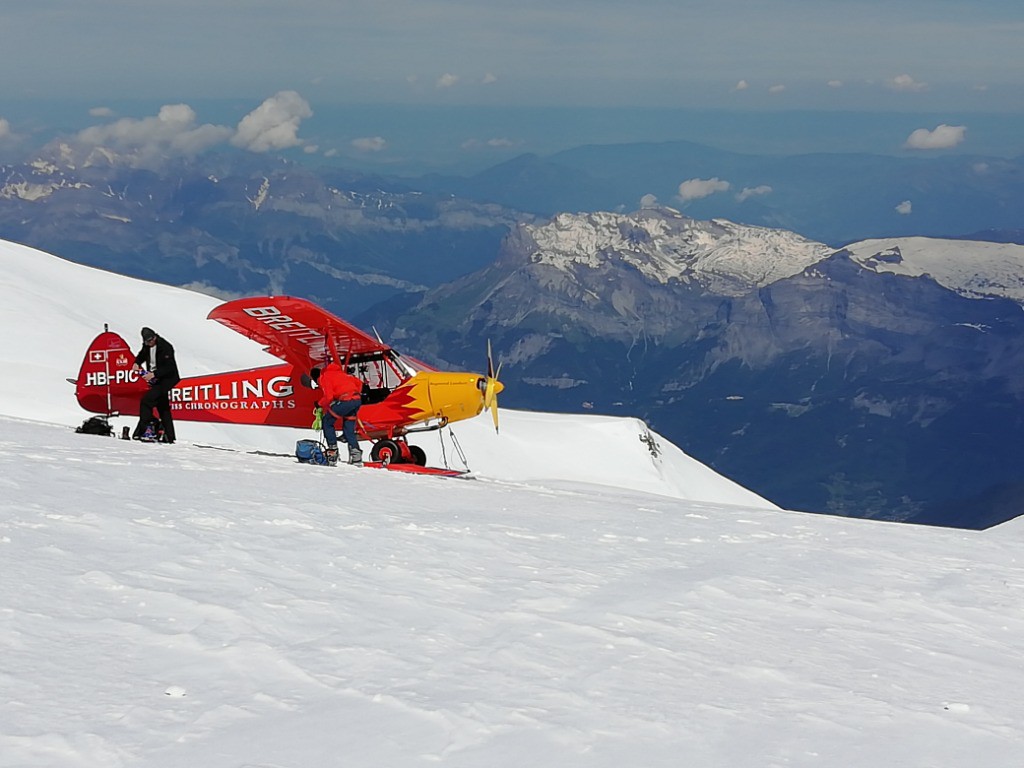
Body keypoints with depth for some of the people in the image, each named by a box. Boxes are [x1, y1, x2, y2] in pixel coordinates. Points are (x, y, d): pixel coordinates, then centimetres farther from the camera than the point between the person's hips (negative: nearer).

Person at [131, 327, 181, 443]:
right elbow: (142, 355, 22)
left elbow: (169, 368, -25)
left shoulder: (165, 347, -22)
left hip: (167, 379, -9)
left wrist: (154, 374, -33)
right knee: (162, 407, 14)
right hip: (156, 380, 9)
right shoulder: (147, 346, 1)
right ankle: (169, 437, 21)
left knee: (146, 401, -20)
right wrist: (137, 363, 0)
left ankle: (140, 431, -18)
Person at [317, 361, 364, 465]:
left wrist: (320, 405, 11)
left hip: (345, 401, -7)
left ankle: (333, 450, 6)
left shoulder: (324, 377, 5)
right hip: (357, 400, 7)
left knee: (327, 421, 12)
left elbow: (328, 396, -7)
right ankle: (355, 453, 7)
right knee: (349, 428, 19)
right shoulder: (339, 373, 28)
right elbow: (359, 383, 28)